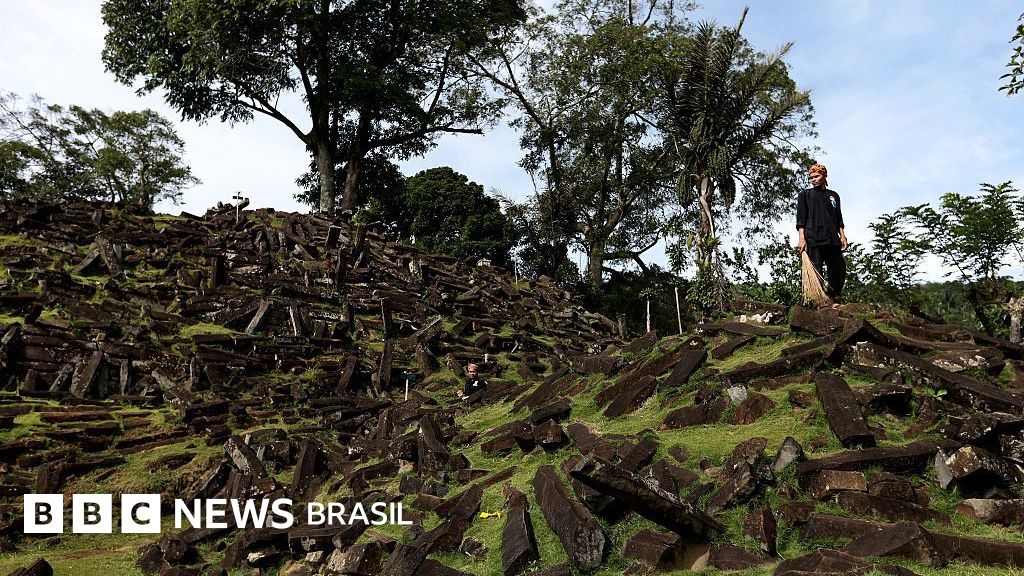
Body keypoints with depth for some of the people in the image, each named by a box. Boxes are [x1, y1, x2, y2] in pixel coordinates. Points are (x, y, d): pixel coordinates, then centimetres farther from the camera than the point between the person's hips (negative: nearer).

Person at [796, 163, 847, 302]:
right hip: (813, 239, -4)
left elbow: (839, 219, 22)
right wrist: (802, 238, -10)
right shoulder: (805, 195, 10)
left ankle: (833, 299, 7)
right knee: (816, 274, -9)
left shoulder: (833, 195, 22)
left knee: (839, 270, -1)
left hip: (833, 240, 4)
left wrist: (842, 235, 10)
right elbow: (801, 219, 1)